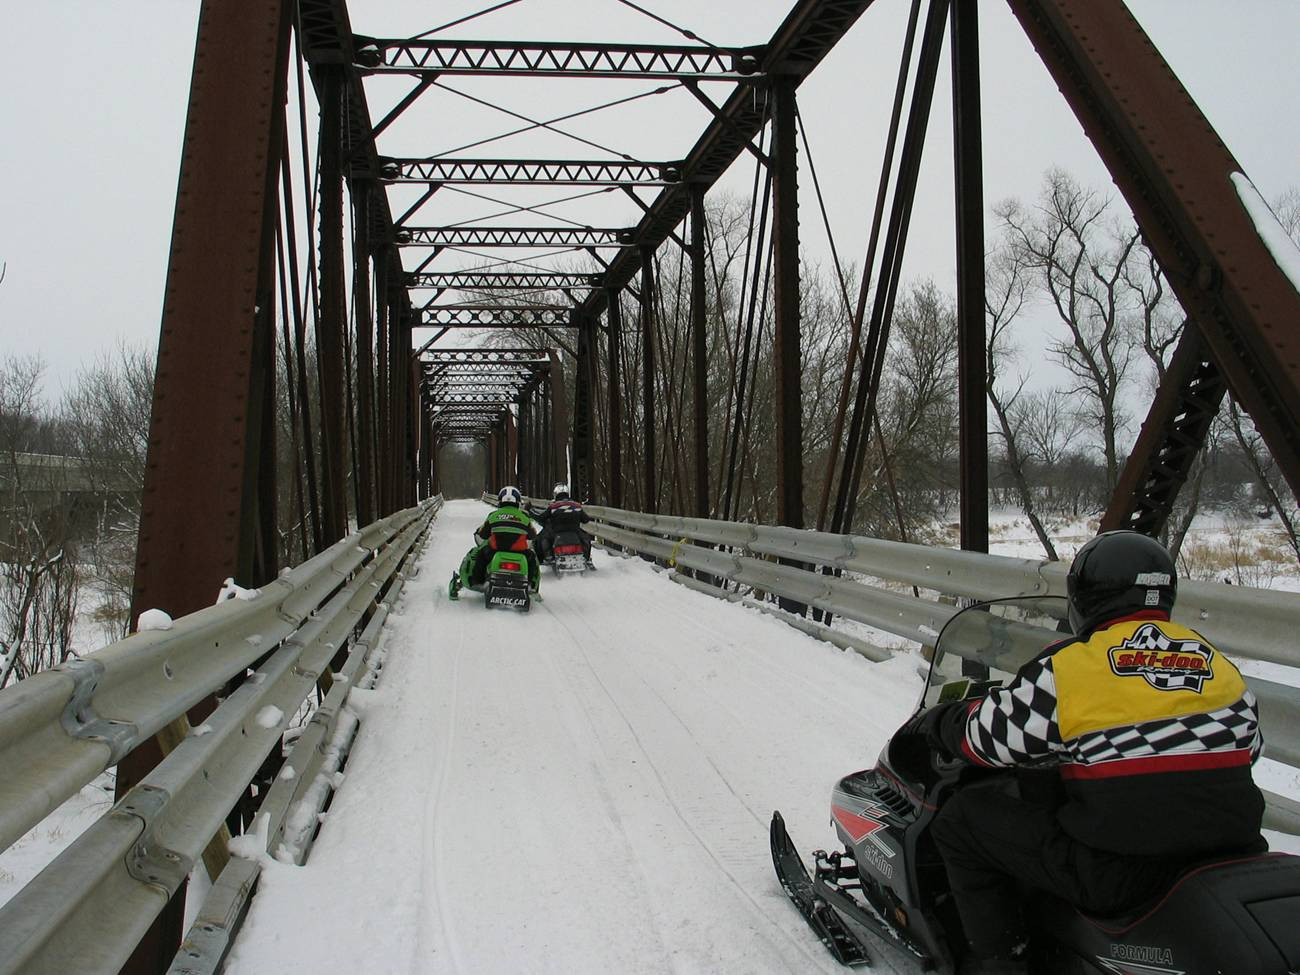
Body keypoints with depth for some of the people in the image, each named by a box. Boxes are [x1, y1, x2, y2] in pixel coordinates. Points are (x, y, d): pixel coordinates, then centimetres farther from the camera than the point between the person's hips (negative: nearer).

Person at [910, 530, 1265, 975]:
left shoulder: (1069, 665, -9)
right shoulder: (1220, 663, 9)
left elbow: (991, 735, -2)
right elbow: (1247, 747, 20)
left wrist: (937, 723, 18)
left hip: (1118, 872, -6)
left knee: (962, 818, 8)